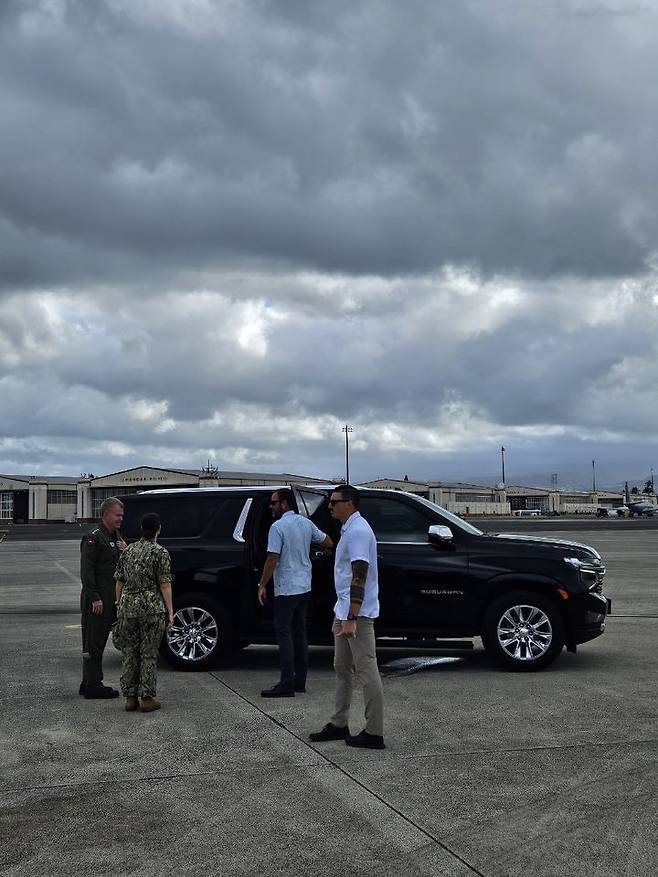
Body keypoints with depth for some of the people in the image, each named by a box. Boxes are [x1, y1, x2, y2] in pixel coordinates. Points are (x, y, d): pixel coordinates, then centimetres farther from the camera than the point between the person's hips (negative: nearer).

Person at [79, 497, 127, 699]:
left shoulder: (117, 536, 17)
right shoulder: (93, 538, -11)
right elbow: (86, 571, -17)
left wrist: (126, 551, 1)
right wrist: (95, 598, -21)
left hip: (111, 599, 9)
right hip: (96, 600, -9)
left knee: (100, 641, 13)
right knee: (94, 642, -5)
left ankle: (90, 684, 21)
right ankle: (92, 685, -1)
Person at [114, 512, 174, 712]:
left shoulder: (128, 550, 8)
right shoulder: (160, 552, -7)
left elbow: (119, 582, 10)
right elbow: (165, 585, -9)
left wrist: (119, 605, 19)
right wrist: (170, 612, -5)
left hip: (128, 606, 4)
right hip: (151, 606, -4)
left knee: (129, 651, 11)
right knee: (149, 652, 2)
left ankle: (130, 697, 14)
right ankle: (147, 698, 5)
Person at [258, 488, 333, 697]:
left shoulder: (278, 527, -14)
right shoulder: (306, 523, 8)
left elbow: (272, 559, -18)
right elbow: (327, 542, 19)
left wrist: (262, 585, -10)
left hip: (286, 588, -8)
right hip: (304, 587, 8)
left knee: (284, 634, -6)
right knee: (299, 633, 11)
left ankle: (287, 684, -9)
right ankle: (300, 680, 14)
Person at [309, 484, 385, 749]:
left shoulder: (358, 531, -17)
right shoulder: (349, 529, 16)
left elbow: (359, 578, -24)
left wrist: (351, 618, -28)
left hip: (357, 613, -11)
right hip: (344, 610, 11)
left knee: (366, 671, -6)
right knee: (342, 668, 16)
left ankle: (374, 733, -2)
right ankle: (339, 724, 25)